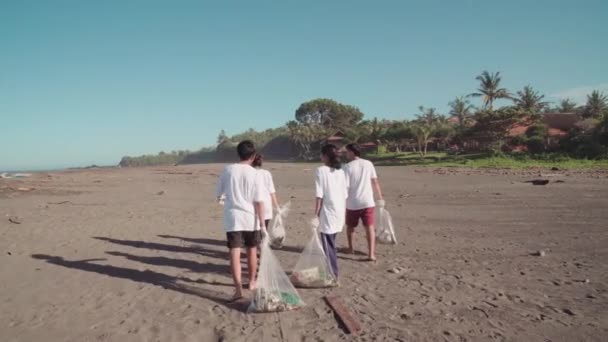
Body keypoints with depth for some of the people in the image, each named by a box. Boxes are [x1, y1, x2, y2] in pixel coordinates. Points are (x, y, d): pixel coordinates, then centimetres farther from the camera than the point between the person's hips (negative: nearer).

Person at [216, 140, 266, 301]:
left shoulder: (228, 170, -2)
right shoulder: (255, 174, -7)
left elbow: (219, 194, 7)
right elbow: (259, 201, -9)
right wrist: (262, 223, -5)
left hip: (233, 217, 0)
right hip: (251, 218, 0)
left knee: (235, 253, -2)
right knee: (252, 251, 18)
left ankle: (238, 288, -11)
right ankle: (252, 282, 32)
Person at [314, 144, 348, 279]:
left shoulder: (321, 170, -9)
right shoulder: (341, 171, 8)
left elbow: (320, 195, -12)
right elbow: (345, 195, 9)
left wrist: (316, 213, -7)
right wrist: (343, 213, 17)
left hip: (328, 212, -6)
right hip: (339, 211, 7)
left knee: (328, 245, 3)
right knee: (330, 243, 20)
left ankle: (332, 274, 8)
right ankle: (330, 271, 32)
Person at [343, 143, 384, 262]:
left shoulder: (348, 167, -8)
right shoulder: (368, 164, 4)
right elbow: (375, 182, 5)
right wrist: (380, 198, 13)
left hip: (352, 203, -2)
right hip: (367, 202, 2)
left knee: (350, 226, 19)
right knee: (369, 227, 2)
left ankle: (350, 248, 32)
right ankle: (371, 254, -6)